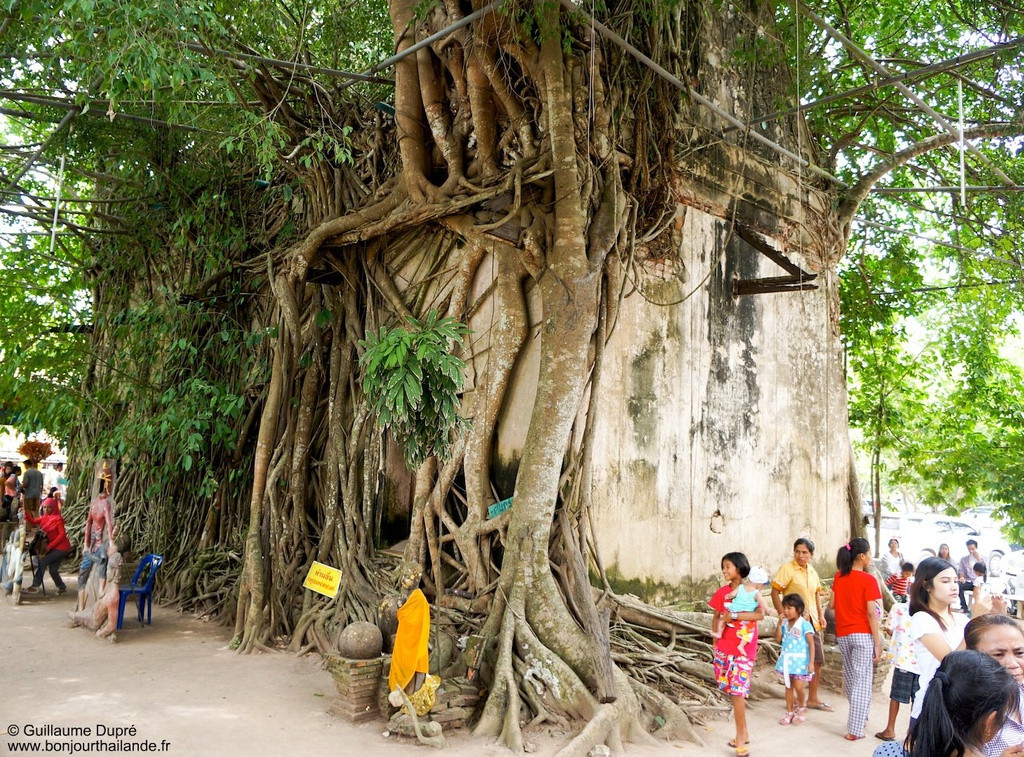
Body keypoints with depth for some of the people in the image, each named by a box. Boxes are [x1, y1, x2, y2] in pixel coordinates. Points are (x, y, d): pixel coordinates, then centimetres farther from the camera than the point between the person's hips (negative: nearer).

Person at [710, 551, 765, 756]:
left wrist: (733, 615, -24)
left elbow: (760, 614, -21)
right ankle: (743, 733, 23)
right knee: (734, 691, 9)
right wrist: (716, 636, -1)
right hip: (724, 647, 4)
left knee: (737, 691, -9)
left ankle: (740, 737, 1)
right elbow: (716, 616, 11)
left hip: (744, 649, -4)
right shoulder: (722, 592, 5)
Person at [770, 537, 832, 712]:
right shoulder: (787, 569, -11)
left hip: (812, 621, 7)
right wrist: (782, 615, -19)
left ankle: (813, 699, 26)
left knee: (817, 660, 12)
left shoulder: (812, 571, 10)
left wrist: (821, 615, 12)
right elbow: (775, 592, -13)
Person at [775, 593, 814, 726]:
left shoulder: (804, 624, -11)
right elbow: (778, 638, 2)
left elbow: (811, 644, -10)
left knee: (798, 687, -4)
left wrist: (811, 661, -15)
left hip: (799, 660, -5)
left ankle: (801, 708, 22)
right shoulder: (785, 623, 6)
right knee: (788, 686, 10)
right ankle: (789, 712, 20)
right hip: (786, 659, 5)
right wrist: (779, 623, -7)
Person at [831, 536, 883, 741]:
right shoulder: (868, 580, -12)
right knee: (862, 682, 0)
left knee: (851, 677, 20)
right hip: (862, 634, -6)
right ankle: (855, 729, 0)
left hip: (843, 634, 6)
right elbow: (871, 613, -14)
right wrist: (878, 643, -10)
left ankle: (859, 718, 35)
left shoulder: (839, 577, 4)